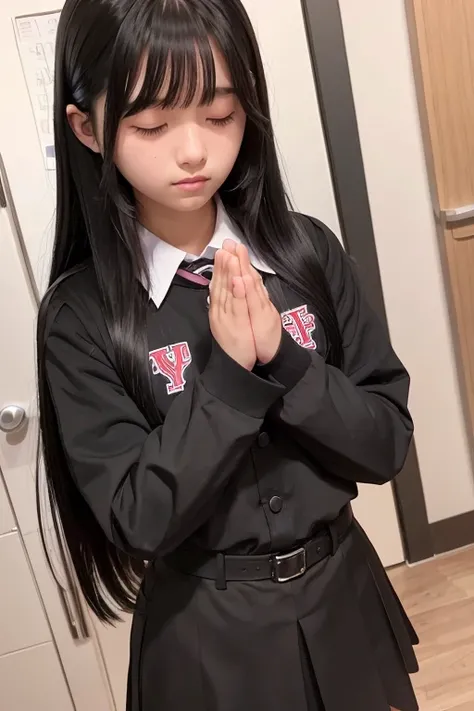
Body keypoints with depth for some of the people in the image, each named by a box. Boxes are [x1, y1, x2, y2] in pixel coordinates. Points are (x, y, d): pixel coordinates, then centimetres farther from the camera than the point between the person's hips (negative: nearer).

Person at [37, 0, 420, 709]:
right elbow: (138, 519, -16)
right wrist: (228, 375, -25)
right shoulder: (81, 313, -15)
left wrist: (281, 359, -22)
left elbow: (387, 442, -7)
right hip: (208, 634, -2)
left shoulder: (309, 251, -9)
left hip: (342, 595, 3)